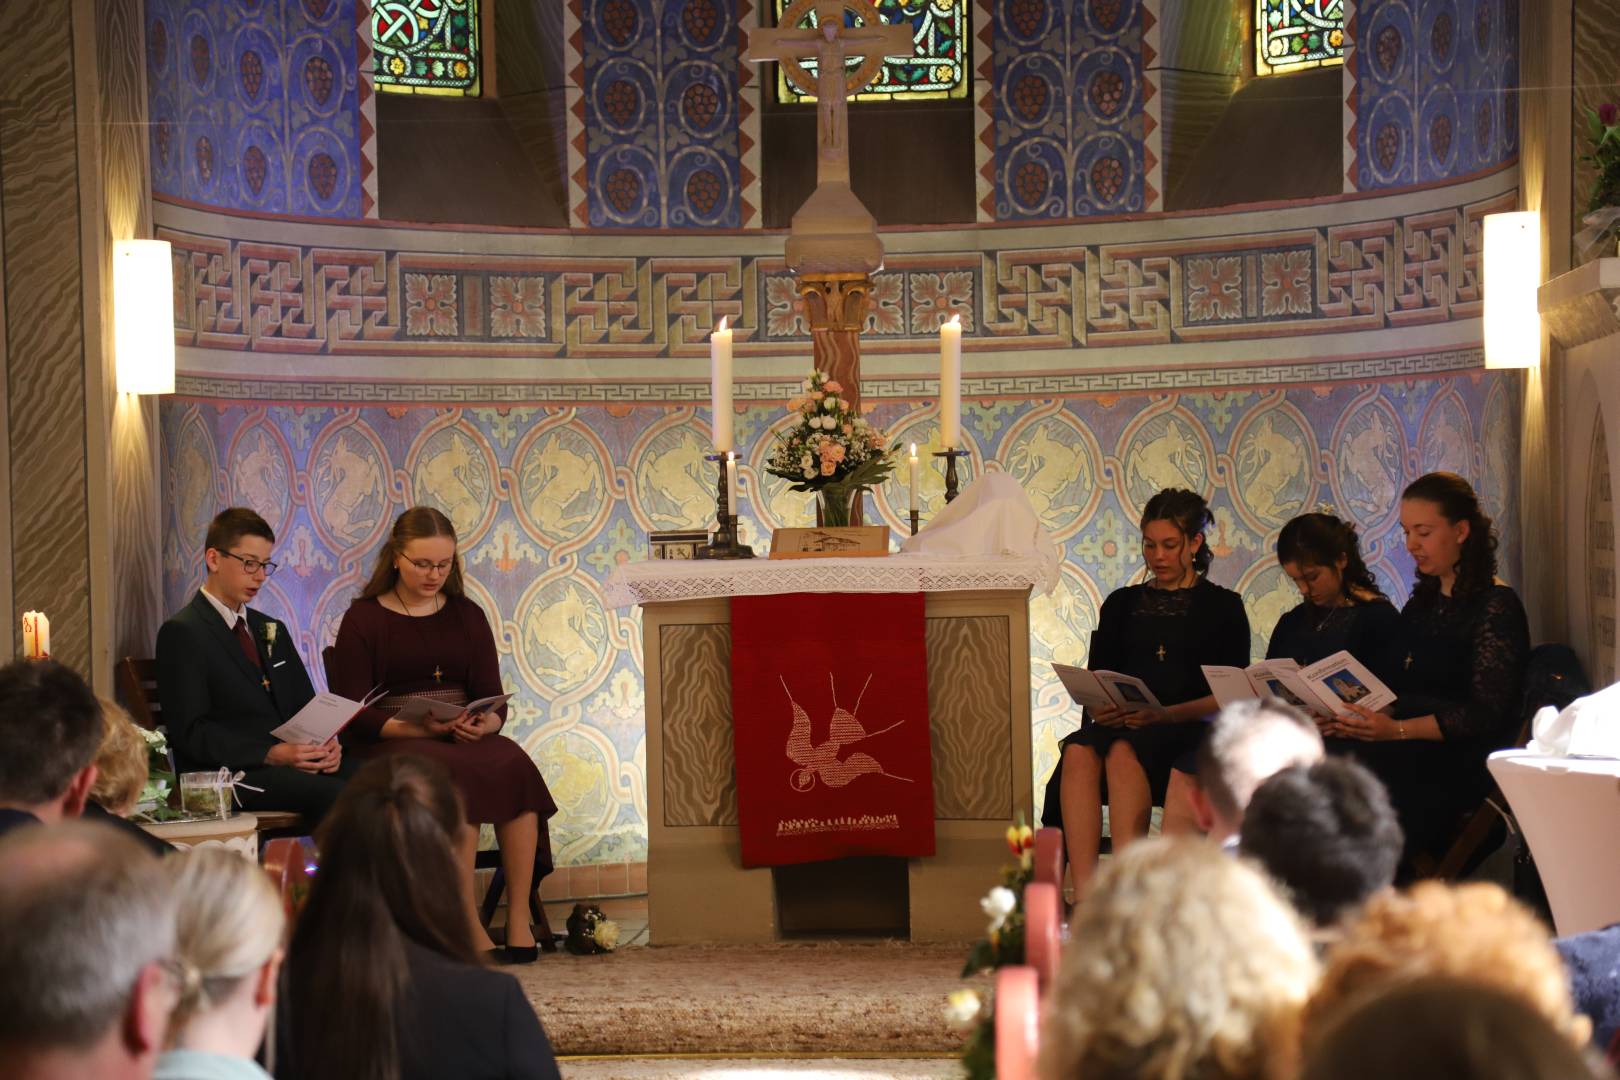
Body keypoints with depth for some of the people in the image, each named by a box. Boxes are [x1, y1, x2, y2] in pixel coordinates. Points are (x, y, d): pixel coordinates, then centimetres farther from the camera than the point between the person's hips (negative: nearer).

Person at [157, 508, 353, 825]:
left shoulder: (273, 630, 24)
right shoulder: (182, 633, -1)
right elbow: (191, 733, -10)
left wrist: (326, 744, -2)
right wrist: (270, 755, -20)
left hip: (289, 767, 7)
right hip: (227, 774, -7)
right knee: (330, 793, -33)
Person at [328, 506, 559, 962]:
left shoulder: (467, 616, 18)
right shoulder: (363, 620, 5)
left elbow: (493, 699, 12)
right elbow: (354, 715, -3)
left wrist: (485, 724, -13)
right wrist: (421, 728, -19)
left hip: (468, 740, 4)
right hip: (391, 744, -4)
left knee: (514, 765, -31)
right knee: (456, 776, -37)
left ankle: (519, 918, -30)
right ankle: (469, 928, -36)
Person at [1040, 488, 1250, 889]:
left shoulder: (1222, 607, 12)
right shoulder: (1121, 604, 24)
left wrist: (1166, 715, -15)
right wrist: (1098, 709, -7)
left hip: (1188, 733, -3)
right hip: (1120, 727, 3)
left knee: (1124, 751, -38)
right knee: (1079, 751, -34)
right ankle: (1084, 894, -46)